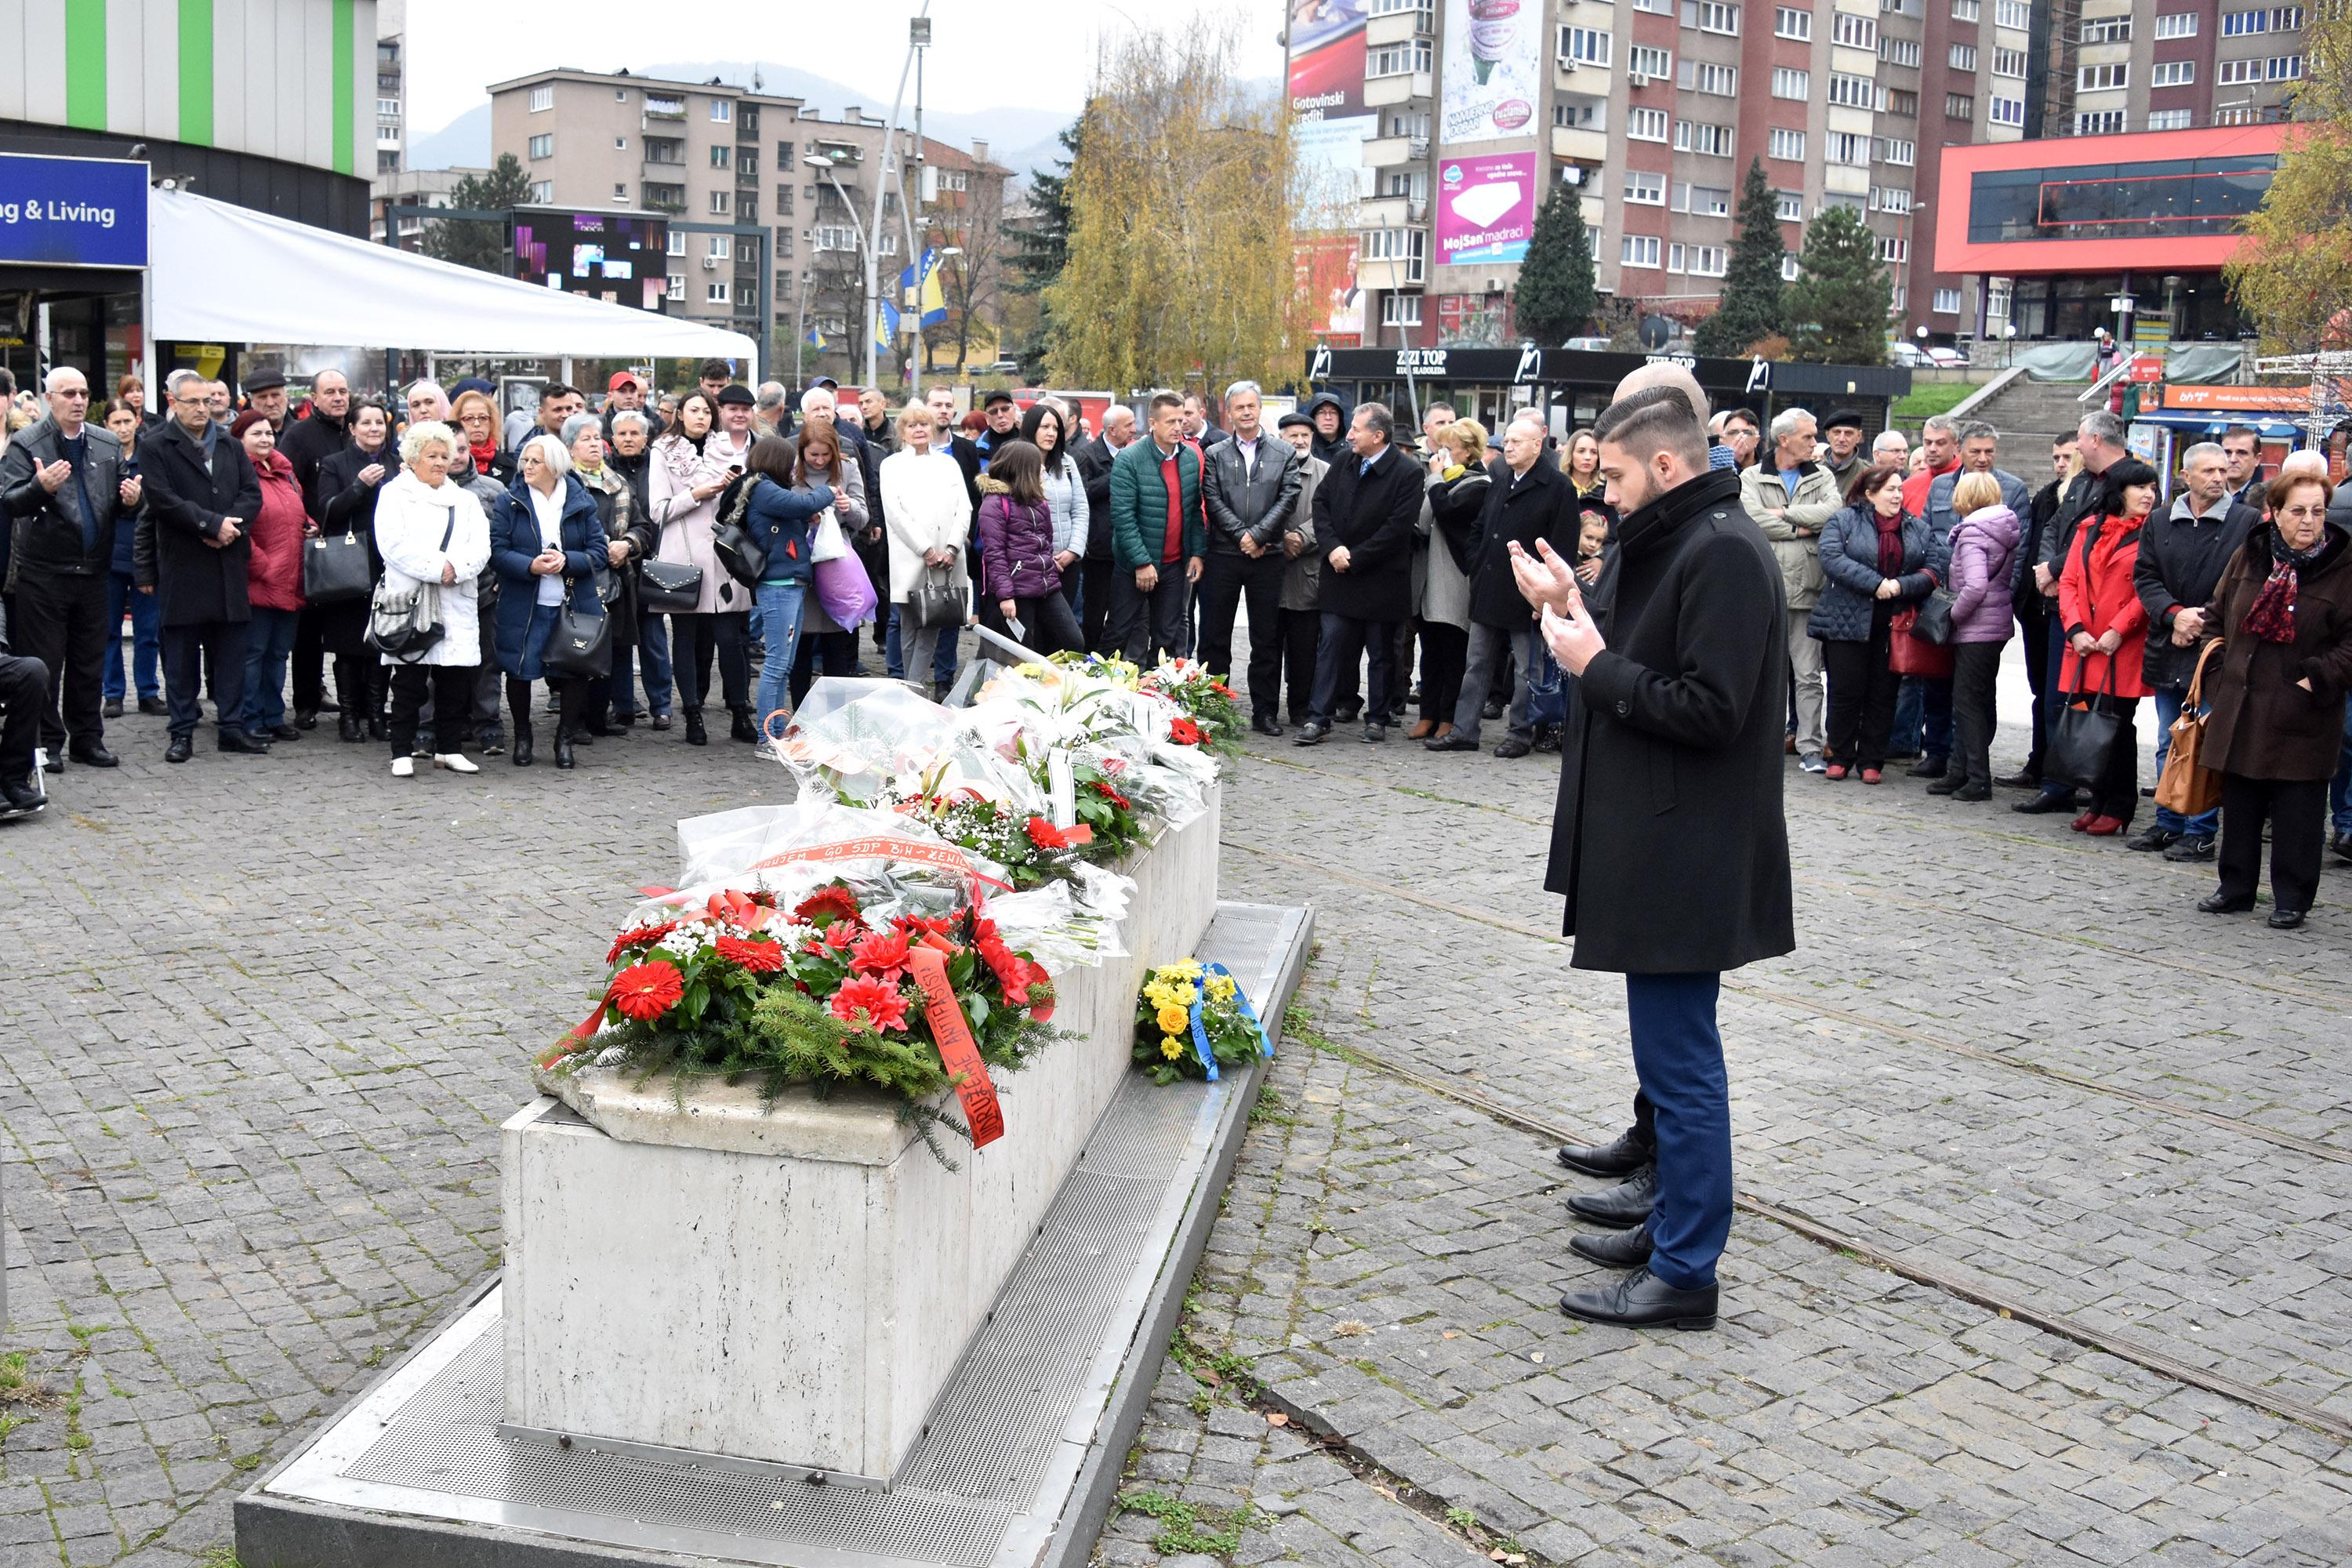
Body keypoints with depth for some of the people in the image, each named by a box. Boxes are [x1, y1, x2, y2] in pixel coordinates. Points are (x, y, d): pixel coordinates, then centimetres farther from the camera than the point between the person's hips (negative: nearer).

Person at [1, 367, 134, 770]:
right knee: (43, 663, 2)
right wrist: (40, 487, -32)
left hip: (93, 571, 4)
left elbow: (122, 495, 13)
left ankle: (87, 739, 20)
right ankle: (47, 743, 11)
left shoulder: (108, 443, 9)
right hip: (43, 573, -4)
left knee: (90, 663, 11)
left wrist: (131, 499, -10)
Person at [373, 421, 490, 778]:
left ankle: (447, 749, 17)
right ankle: (402, 753, 3)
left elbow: (480, 547, 5)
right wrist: (438, 568, -15)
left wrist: (455, 569, -14)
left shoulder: (465, 500, 19)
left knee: (454, 682, 6)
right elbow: (394, 544, -9)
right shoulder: (394, 493, 6)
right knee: (409, 683, -3)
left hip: (457, 605, 4)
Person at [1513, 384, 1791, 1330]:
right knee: (1672, 1052, 19)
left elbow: (1709, 710, -23)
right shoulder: (1667, 541, 15)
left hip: (1687, 858, -11)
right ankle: (1673, 1225, 31)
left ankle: (1685, 1274, 5)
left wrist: (1595, 666, -15)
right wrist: (1574, 610, 5)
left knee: (1680, 1063, -3)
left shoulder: (1723, 553, -17)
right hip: (1653, 851, 11)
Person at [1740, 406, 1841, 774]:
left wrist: (1785, 513, -8)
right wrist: (1802, 528, -7)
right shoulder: (1752, 478, 5)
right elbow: (1752, 517, -13)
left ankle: (1810, 747, 5)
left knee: (1809, 674, 2)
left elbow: (1834, 510, -7)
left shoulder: (1822, 477, 12)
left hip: (1806, 588, 2)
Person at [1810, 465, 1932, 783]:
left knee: (1883, 694, 5)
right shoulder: (1843, 521, 1)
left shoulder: (1918, 529, 11)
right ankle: (1840, 757, 14)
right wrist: (1875, 584, -20)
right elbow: (1831, 558, -15)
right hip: (1848, 622, -3)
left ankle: (1871, 760, 15)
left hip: (1895, 626, 3)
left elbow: (1932, 572, 3)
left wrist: (1900, 586, -16)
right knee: (1846, 691, 1)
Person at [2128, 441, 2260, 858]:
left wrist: (2204, 620, -12)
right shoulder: (2159, 521, 9)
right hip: (2168, 651, 4)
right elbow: (2144, 577, 6)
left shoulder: (2249, 522, -2)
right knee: (2168, 745, 12)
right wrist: (2175, 614, -10)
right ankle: (2168, 824, 22)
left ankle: (2201, 833, 4)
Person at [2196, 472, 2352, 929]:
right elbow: (2217, 621, 16)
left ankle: (2292, 899, 11)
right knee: (2239, 804, 13)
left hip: (2302, 718, -4)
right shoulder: (2247, 559, 6)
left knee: (2297, 813, 1)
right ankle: (2236, 887, 25)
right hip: (2241, 709, 4)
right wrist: (2220, 676, 7)